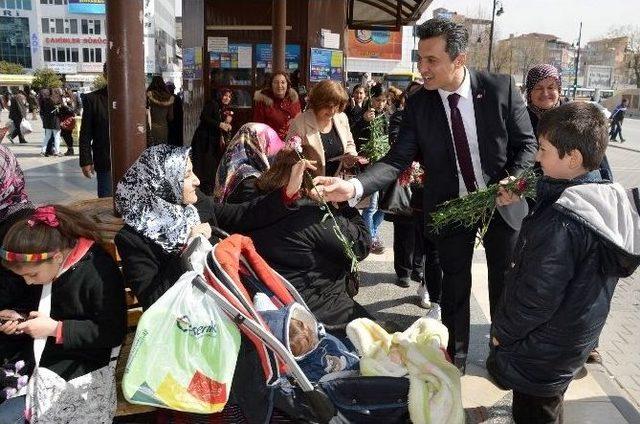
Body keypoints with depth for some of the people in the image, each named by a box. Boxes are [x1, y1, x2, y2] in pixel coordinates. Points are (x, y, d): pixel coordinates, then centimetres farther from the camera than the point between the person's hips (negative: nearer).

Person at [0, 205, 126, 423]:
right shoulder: (36, 265, 0)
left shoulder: (98, 272, -22)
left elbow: (113, 332, -19)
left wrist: (56, 329, -21)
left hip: (74, 371, -7)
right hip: (31, 356, 8)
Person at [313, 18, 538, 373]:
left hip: (502, 201, 0)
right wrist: (354, 187, -31)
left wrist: (514, 181, -22)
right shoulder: (418, 104, -10)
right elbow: (397, 159, -15)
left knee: (506, 284, 15)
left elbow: (526, 143, -4)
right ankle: (455, 359, 34)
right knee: (455, 287, 14)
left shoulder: (500, 88, -13)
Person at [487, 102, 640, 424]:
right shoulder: (611, 200, -4)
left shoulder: (559, 221, -33)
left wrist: (502, 331, -13)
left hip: (542, 351, -9)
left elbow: (536, 296, -29)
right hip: (579, 337, 9)